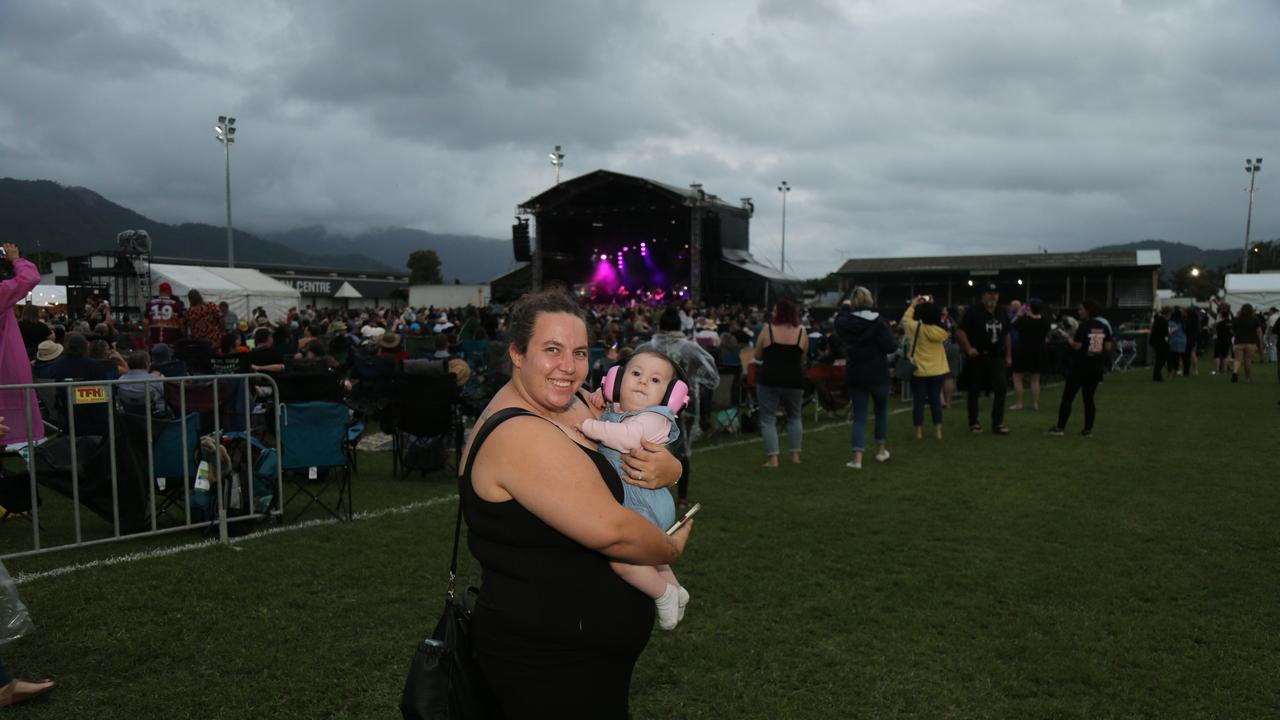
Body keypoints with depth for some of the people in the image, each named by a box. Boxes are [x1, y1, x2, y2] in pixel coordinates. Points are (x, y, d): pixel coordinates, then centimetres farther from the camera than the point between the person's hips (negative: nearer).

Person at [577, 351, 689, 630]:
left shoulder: (654, 419, -17)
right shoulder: (614, 410, 8)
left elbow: (627, 437, -36)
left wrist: (590, 426, -27)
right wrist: (599, 396, 6)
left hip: (642, 504, -10)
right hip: (627, 501, 10)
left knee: (620, 556, -25)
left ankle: (663, 593, -5)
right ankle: (674, 588, 46)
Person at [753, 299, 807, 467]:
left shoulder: (768, 330, -5)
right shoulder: (801, 332, 0)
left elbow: (758, 356, 3)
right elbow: (802, 358, 10)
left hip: (769, 379, -2)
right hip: (794, 381, 2)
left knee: (768, 419, 6)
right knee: (794, 417, 21)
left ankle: (773, 458, -2)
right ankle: (795, 454, 19)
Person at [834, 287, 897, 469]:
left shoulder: (845, 322, -5)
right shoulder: (878, 322, -15)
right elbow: (891, 346, -17)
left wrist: (844, 307, 35)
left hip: (855, 375, 2)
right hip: (878, 375, -2)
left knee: (859, 417, 6)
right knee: (881, 410, 21)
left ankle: (857, 458, -6)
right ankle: (881, 450, 31)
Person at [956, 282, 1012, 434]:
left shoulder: (1001, 314, 13)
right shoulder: (973, 311, -7)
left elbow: (1006, 335, 21)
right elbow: (961, 332, -11)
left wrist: (1008, 355, 18)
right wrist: (968, 348, -18)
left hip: (996, 357, 5)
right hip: (977, 357, -5)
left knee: (1000, 389, -4)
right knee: (974, 391, 4)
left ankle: (997, 423, 2)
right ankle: (973, 423, 16)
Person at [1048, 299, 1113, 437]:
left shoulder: (1084, 326, -13)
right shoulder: (1104, 327, 6)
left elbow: (1076, 346, -18)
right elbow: (1108, 347, 7)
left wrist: (1067, 338, 0)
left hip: (1081, 367, -6)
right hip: (1097, 368, 6)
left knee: (1067, 397, 1)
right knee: (1089, 399, 11)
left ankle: (1060, 427, 2)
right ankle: (1088, 429, 9)